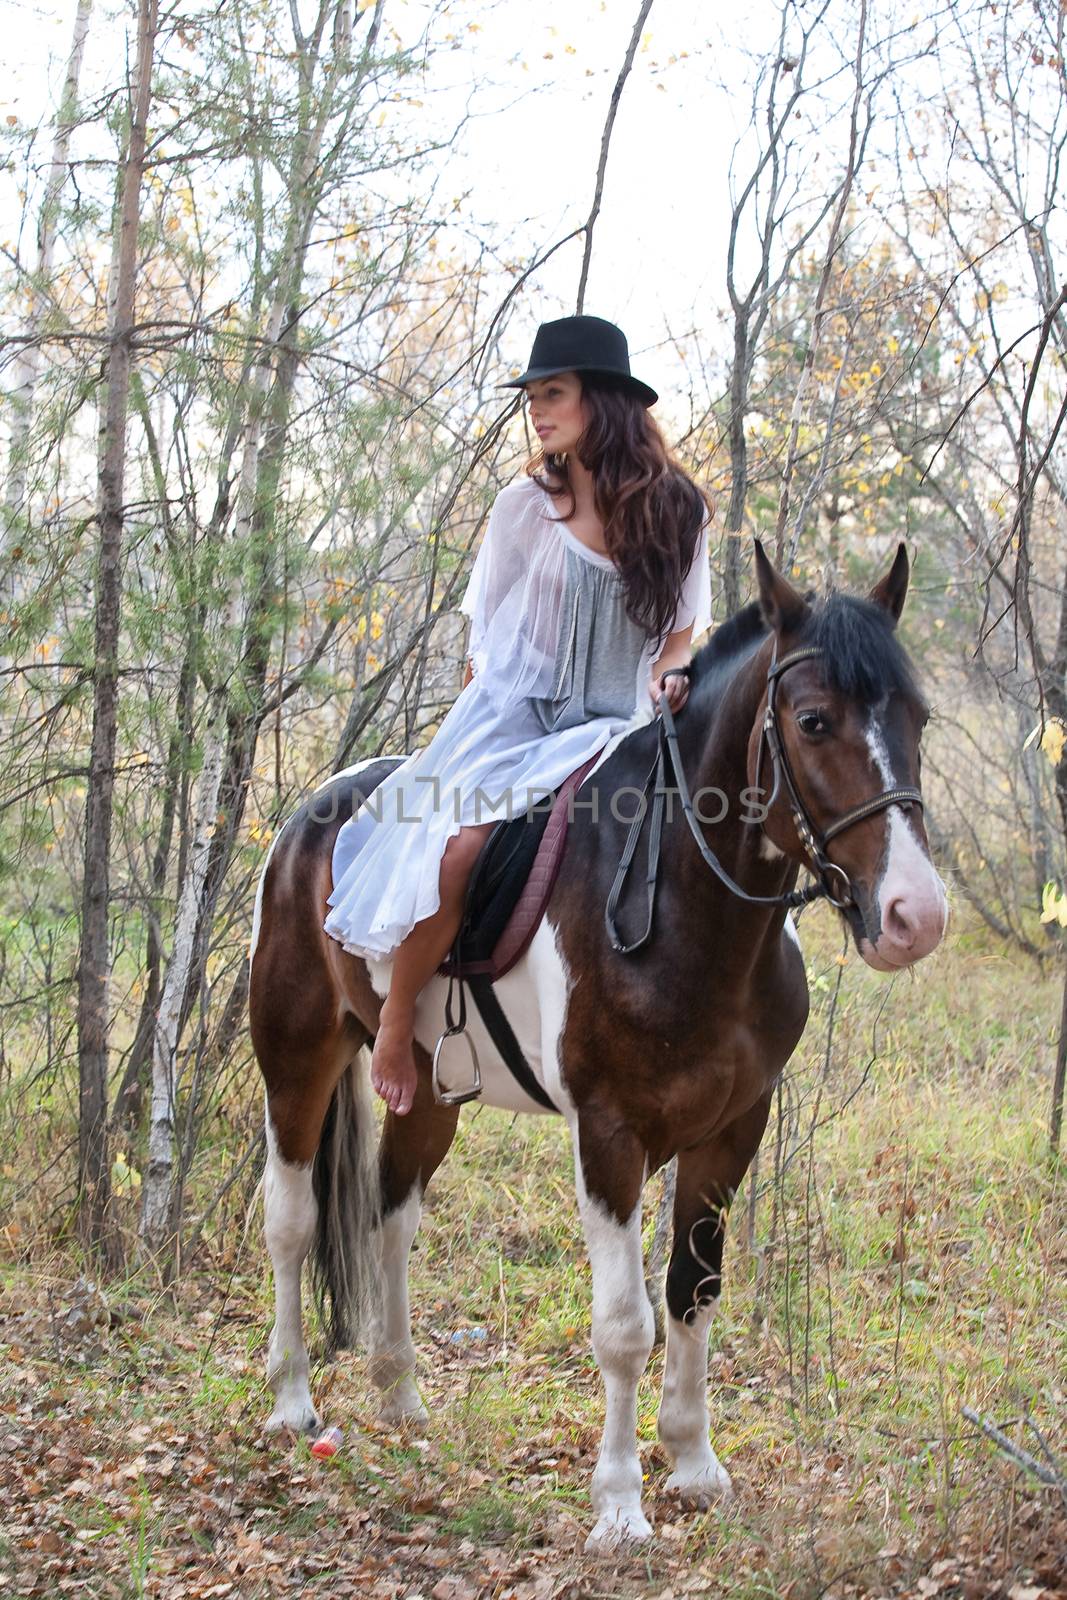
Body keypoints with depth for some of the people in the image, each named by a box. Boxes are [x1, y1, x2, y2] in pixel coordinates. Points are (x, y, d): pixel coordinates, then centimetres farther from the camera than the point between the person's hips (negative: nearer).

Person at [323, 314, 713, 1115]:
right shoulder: (525, 508, 3)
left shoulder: (676, 514, 4)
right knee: (456, 850, -29)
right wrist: (474, 712, 6)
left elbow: (682, 630, 12)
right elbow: (486, 630, 12)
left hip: (610, 732, 2)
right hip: (509, 716, -2)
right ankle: (397, 1018, -9)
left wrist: (671, 676, -9)